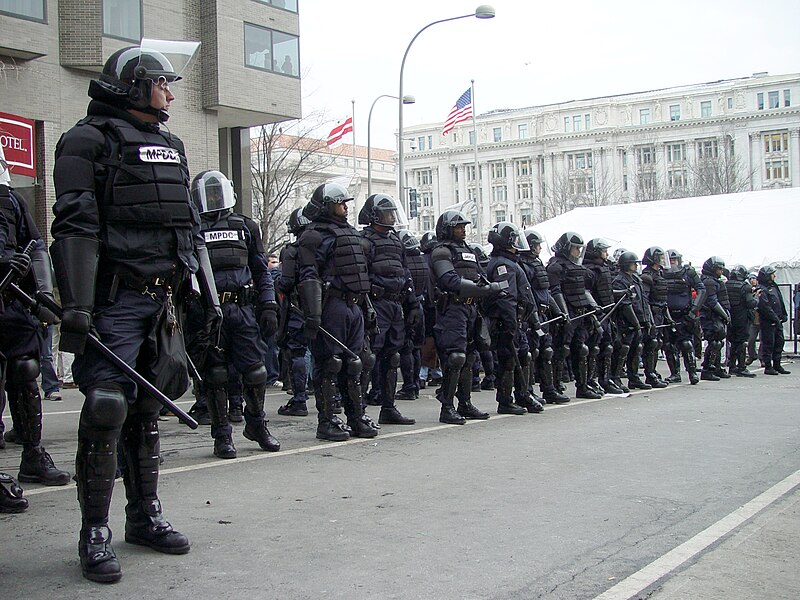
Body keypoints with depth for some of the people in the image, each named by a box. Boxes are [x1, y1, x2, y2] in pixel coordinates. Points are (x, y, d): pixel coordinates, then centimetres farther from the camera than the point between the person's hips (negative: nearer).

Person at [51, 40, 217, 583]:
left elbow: (193, 227, 23)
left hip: (164, 301, 7)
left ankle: (146, 516, 22)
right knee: (107, 410, -8)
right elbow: (75, 226, -13)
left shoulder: (171, 147, 20)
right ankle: (95, 534, 1)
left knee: (148, 410, 12)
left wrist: (211, 295, 19)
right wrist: (76, 304, -21)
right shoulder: (90, 139, -3)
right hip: (115, 300, -7)